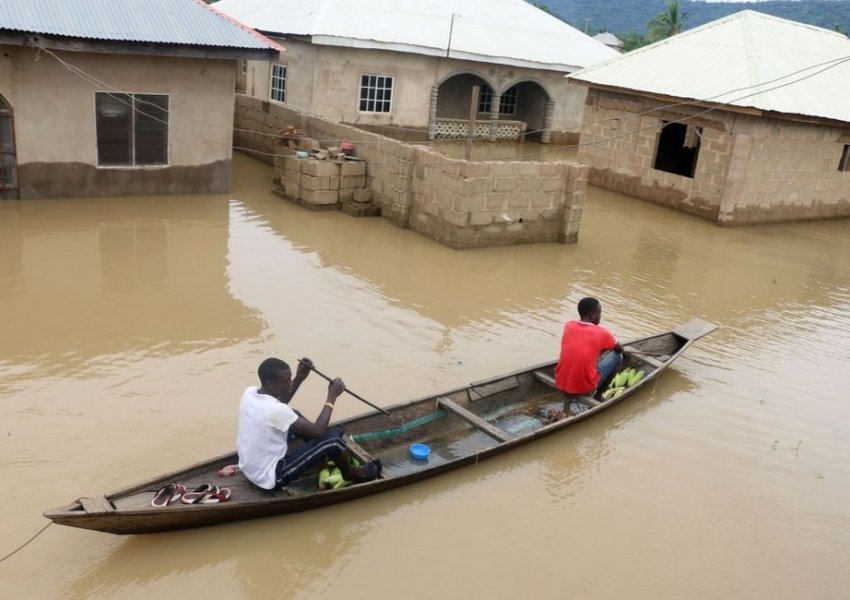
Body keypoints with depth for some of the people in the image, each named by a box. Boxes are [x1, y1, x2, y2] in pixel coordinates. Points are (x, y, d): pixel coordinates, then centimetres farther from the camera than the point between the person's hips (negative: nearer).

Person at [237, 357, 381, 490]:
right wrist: (332, 396, -14)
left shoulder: (250, 392, -6)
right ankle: (350, 473, 18)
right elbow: (318, 431, -23)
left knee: (295, 416, 20)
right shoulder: (274, 411, -30)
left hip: (249, 468, 9)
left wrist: (299, 378, 2)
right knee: (333, 436, -11)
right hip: (271, 478, -9)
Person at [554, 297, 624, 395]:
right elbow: (620, 349, 13)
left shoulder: (568, 326, 0)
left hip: (561, 384, 5)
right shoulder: (601, 333, -9)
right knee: (617, 355, 12)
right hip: (585, 388, -5)